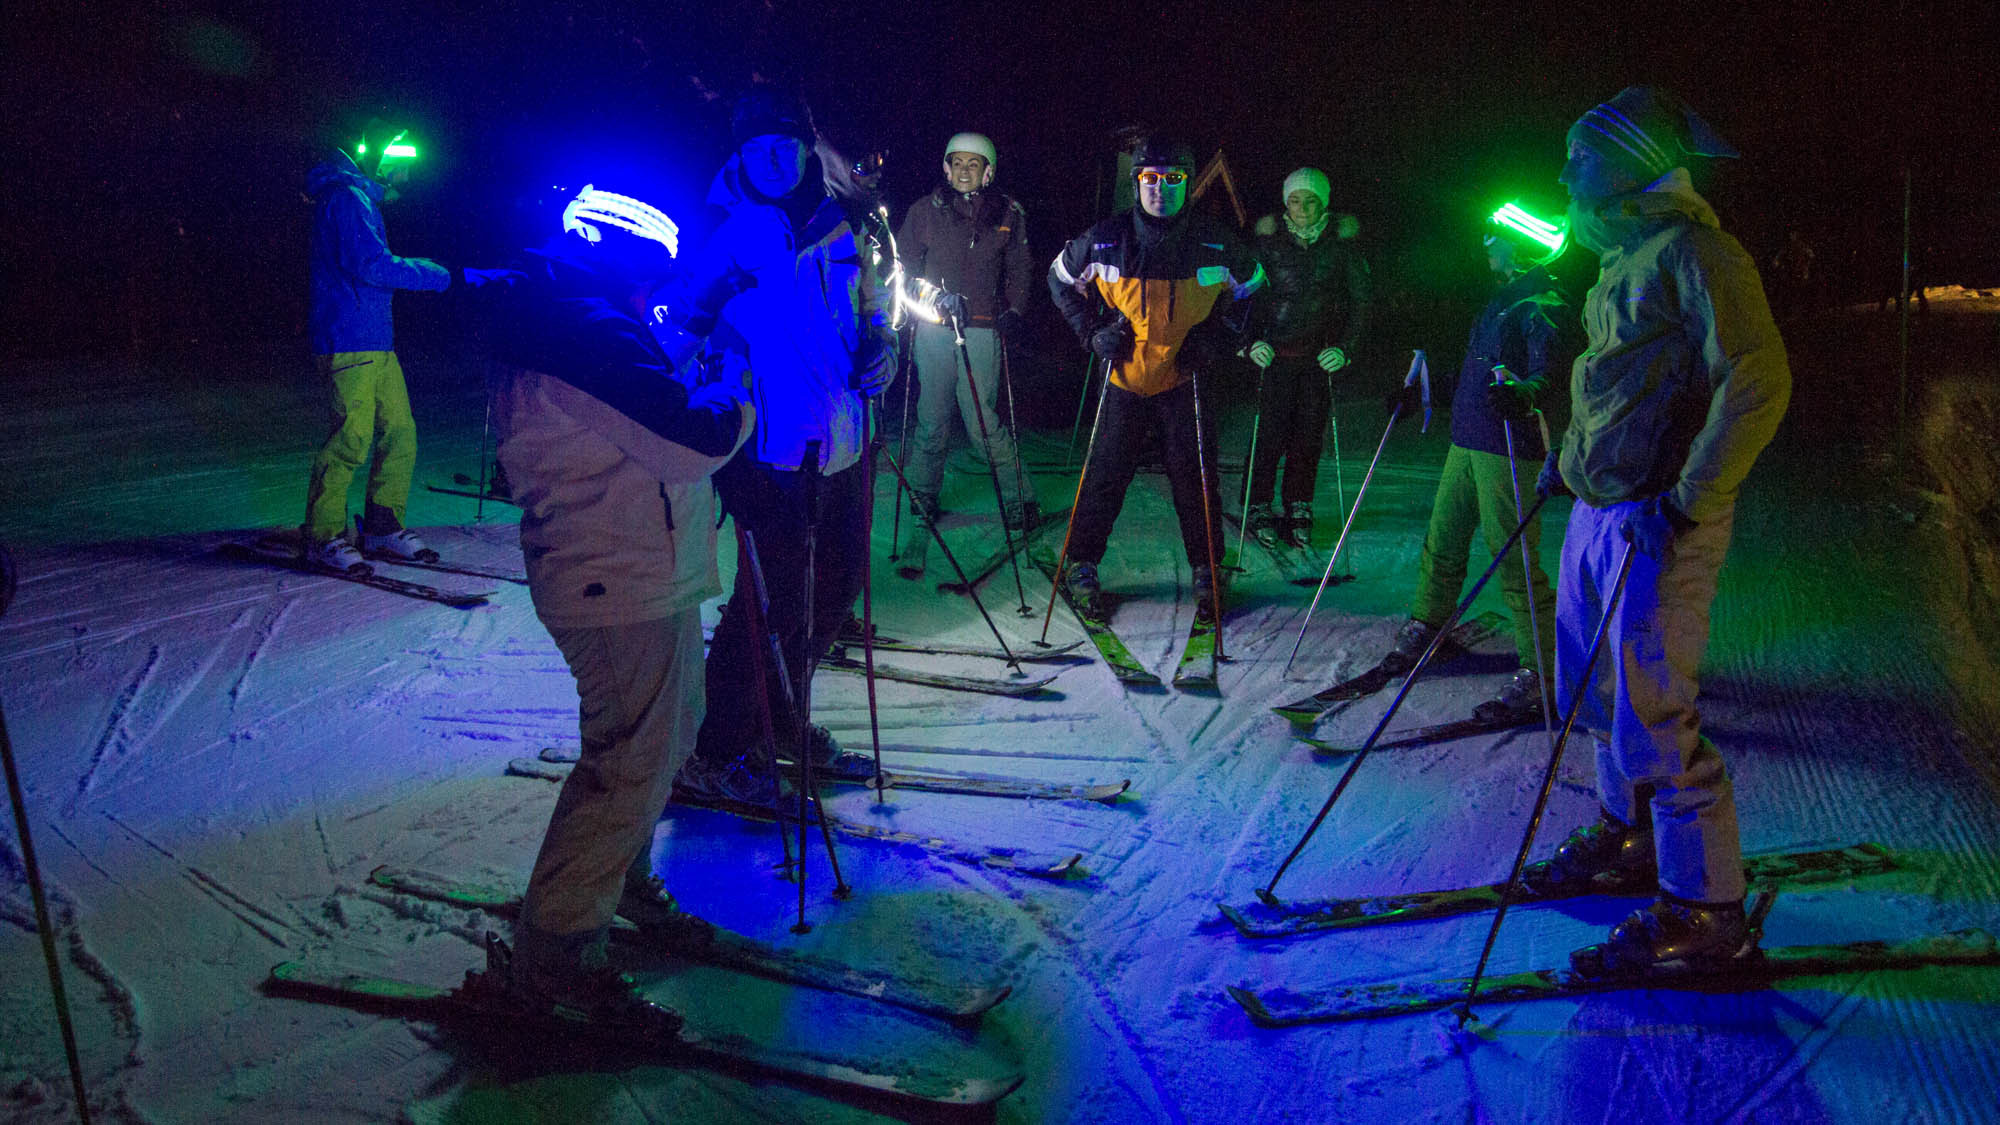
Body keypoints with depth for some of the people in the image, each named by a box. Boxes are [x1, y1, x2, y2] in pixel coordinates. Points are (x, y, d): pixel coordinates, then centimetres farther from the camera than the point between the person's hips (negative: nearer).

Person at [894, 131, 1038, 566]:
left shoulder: (1008, 215, 9)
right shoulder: (925, 211, 6)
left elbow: (1020, 269, 17)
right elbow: (904, 263, 11)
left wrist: (1014, 310, 4)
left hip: (982, 328, -1)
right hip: (934, 327, 1)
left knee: (982, 421, -7)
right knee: (932, 419, 2)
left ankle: (1018, 499, 8)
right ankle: (922, 503, 17)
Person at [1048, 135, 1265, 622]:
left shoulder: (1216, 244, -8)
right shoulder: (1104, 240, -9)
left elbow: (1250, 286, 11)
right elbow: (1061, 279, 9)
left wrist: (1217, 337, -2)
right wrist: (1092, 331, -3)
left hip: (1185, 381, 0)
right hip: (1124, 379, 0)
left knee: (1194, 478, 1)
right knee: (1105, 476, 2)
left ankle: (1207, 572, 17)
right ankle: (1082, 567, 17)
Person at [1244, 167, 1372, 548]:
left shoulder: (1339, 246, -1)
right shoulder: (1271, 242, -2)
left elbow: (1363, 298, 2)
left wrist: (1346, 347, -8)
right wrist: (1250, 341, -11)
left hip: (1321, 356, 1)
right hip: (1276, 352, -1)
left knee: (1309, 434, 4)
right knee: (1271, 432, -3)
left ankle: (1298, 509, 15)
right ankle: (1259, 508, 9)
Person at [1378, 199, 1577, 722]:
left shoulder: (1544, 308, -11)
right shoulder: (1501, 301, 19)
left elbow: (1552, 374, -25)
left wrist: (1523, 394, -46)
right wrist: (1421, 393, 35)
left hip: (1508, 451, -9)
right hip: (1466, 442, 9)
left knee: (1514, 560, -9)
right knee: (1442, 542, 17)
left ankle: (1542, 674, -3)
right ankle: (1425, 629, 35)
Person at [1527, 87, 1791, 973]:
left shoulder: (1691, 250, -16)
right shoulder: (1627, 253, 15)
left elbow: (1757, 382, -25)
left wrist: (1688, 500, -25)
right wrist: (1572, 457, 23)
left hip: (1655, 524, -10)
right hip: (1600, 508, 10)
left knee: (1651, 716, -8)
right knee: (1597, 691, 20)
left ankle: (1705, 909, 3)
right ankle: (1626, 837, 38)